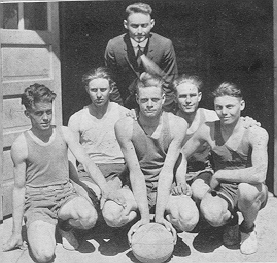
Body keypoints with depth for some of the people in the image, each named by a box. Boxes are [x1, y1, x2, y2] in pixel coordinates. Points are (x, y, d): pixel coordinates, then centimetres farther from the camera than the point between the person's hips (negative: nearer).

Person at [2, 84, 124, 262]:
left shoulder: (64, 133, 0)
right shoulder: (20, 146, -8)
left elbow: (87, 163, -2)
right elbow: (19, 188, -2)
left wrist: (105, 189, -19)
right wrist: (17, 233, -1)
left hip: (66, 195, 2)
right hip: (37, 203, -2)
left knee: (89, 217, -32)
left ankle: (66, 227, 5)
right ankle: (42, 229, 10)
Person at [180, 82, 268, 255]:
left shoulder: (256, 133, -18)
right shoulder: (208, 130, -8)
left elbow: (259, 174, -33)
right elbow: (182, 156, 7)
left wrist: (219, 175, -25)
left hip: (253, 193, -1)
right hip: (223, 191, 1)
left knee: (246, 189, -38)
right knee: (210, 214, -33)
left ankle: (248, 228, -1)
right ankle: (230, 220, 8)